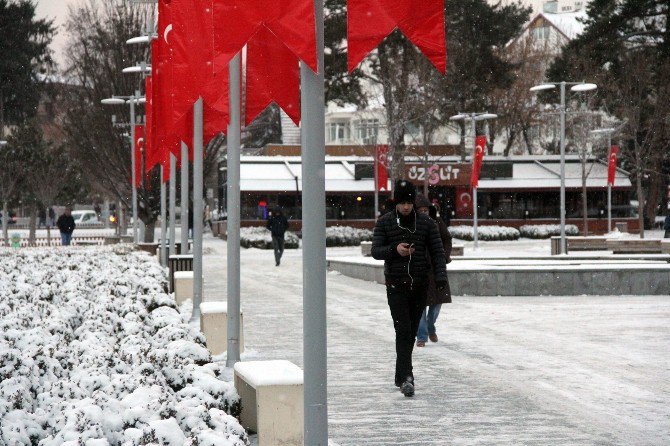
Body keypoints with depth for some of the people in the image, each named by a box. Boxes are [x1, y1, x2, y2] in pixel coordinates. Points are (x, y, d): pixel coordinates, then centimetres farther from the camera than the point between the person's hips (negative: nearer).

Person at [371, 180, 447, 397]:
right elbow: (376, 251, -1)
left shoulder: (426, 223, 4)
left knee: (411, 332, 10)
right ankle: (406, 377, -21)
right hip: (396, 286, -2)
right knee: (403, 331, -14)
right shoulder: (384, 222, 1)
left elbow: (437, 251, 2)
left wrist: (440, 276, -13)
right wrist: (394, 249, -21)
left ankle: (401, 376, 24)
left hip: (419, 286, 2)